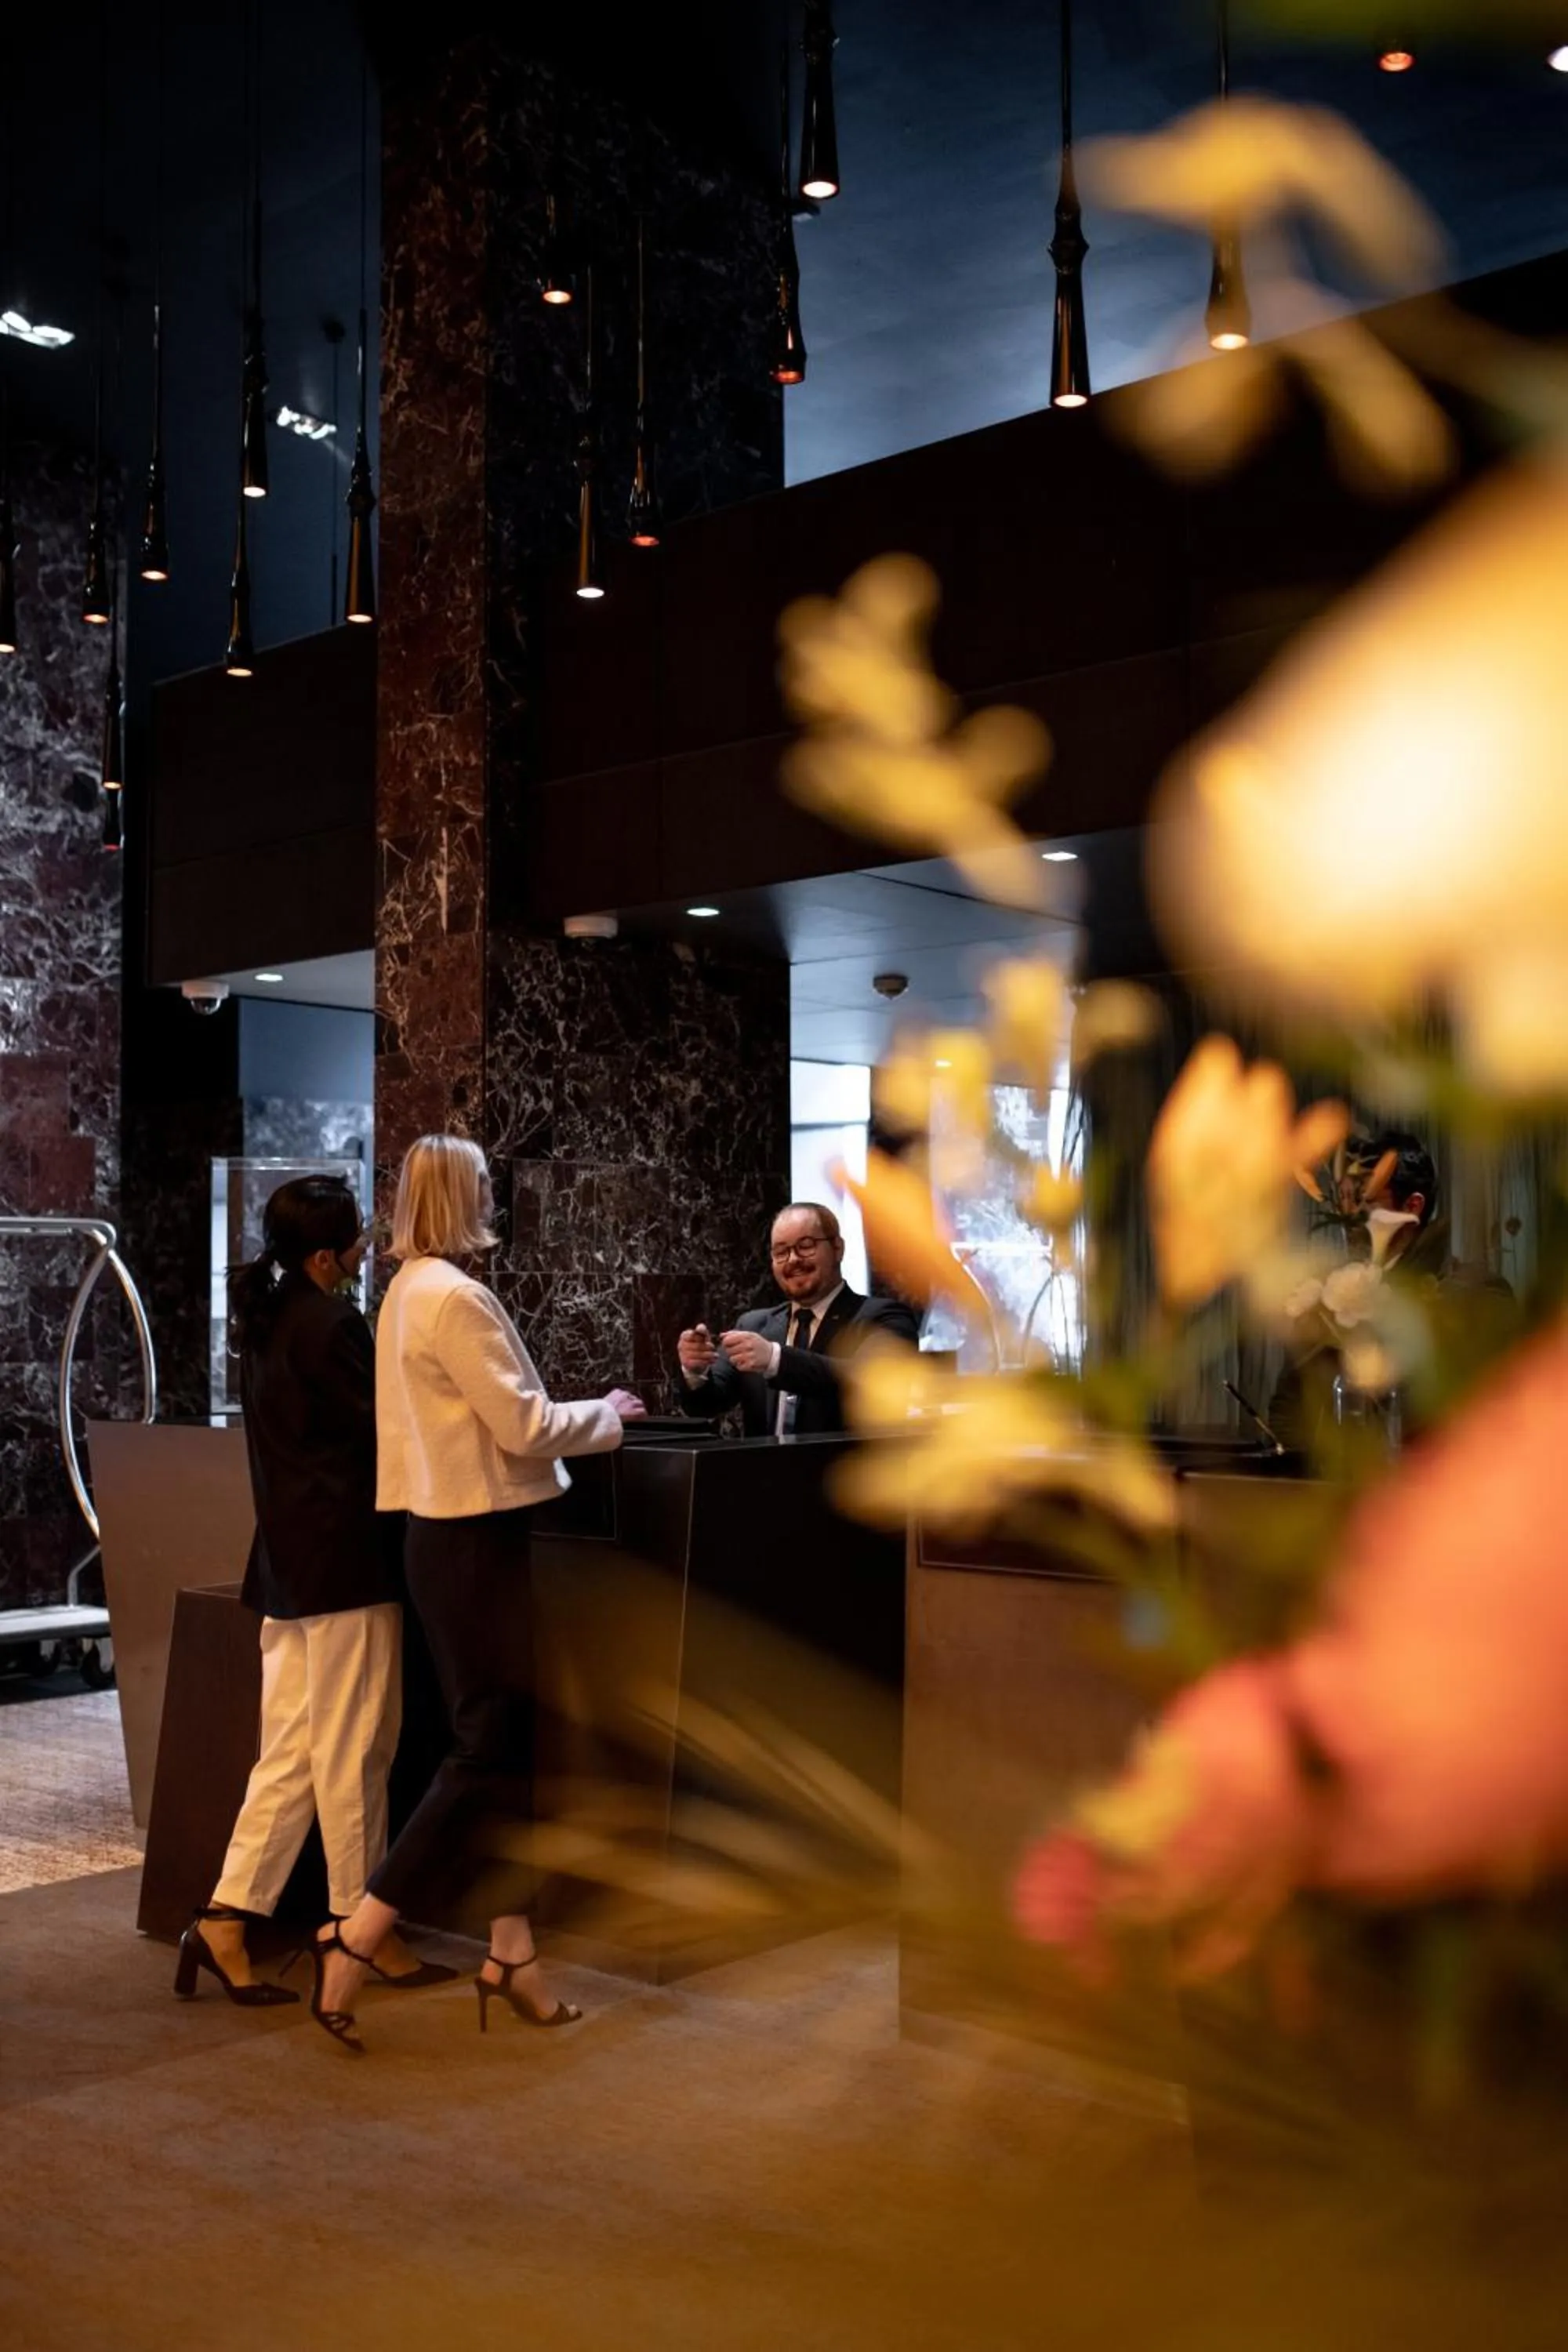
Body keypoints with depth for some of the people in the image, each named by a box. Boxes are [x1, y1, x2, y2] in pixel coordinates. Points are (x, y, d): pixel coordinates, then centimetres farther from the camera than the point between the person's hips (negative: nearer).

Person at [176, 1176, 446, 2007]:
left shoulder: (266, 1321, 12)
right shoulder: (332, 1325, -16)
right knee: (352, 1756, 2)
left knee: (291, 1752, 11)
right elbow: (384, 1431, -14)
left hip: (289, 1561, 9)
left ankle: (224, 1919, 9)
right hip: (347, 1562, -9)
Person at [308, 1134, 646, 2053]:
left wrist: (575, 1417, 16)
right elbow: (523, 1427, -18)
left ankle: (511, 1952, 20)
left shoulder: (410, 1290, 11)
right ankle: (354, 1943, -1)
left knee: (504, 1746, 14)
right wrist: (606, 1415, -2)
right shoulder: (456, 1297, -18)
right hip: (479, 1544, -10)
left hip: (453, 1537, 10)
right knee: (490, 1754, -3)